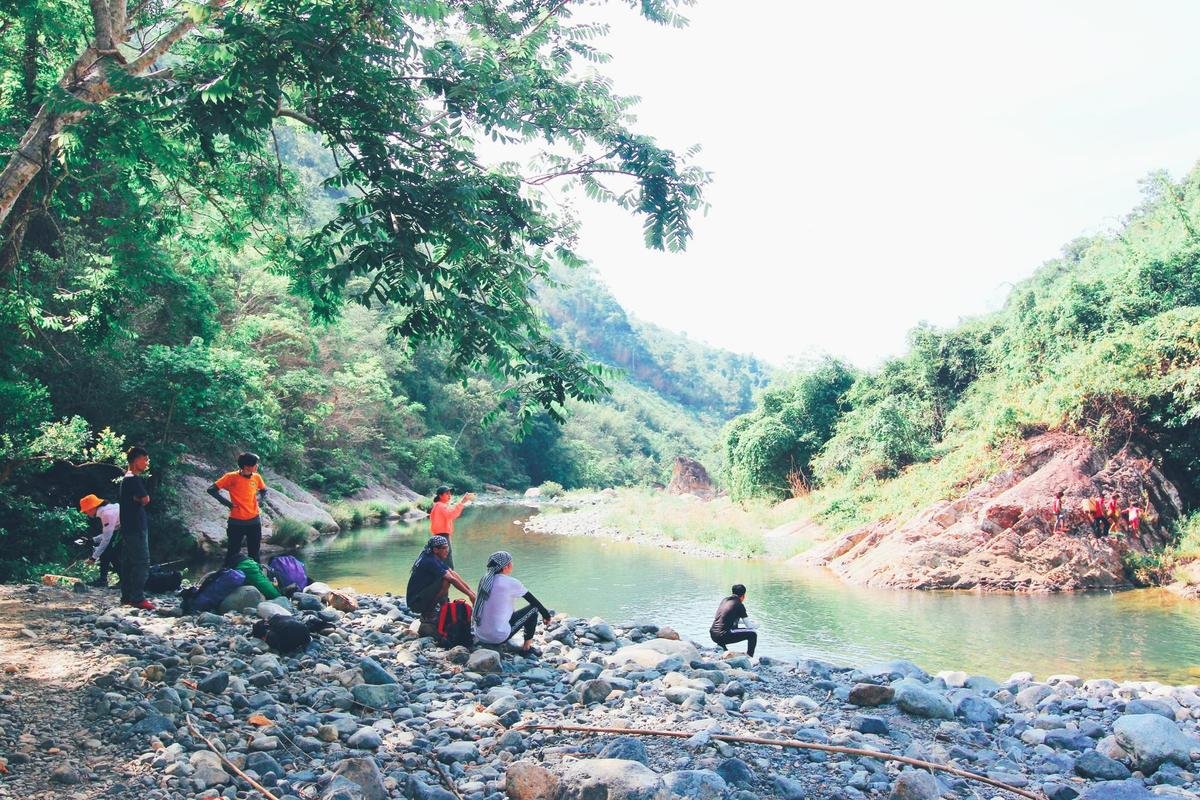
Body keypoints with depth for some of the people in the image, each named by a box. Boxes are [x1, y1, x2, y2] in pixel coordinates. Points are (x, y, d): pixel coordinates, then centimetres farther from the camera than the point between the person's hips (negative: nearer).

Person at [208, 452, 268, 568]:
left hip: (254, 521, 4)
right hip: (236, 522, -4)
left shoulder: (256, 477, 0)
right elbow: (211, 490, -9)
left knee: (254, 554, 12)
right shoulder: (231, 477, -13)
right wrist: (227, 503, -12)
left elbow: (264, 491, 20)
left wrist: (260, 498, 0)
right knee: (233, 553, 5)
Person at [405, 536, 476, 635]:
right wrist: (470, 595, -17)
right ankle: (428, 615, -11)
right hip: (416, 602, -10)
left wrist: (470, 590, 2)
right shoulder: (430, 561, -21)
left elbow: (453, 574, 7)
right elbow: (452, 579, -22)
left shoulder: (435, 558, 8)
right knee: (446, 581, -24)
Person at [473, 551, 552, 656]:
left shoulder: (485, 579, 5)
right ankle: (526, 647, 16)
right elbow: (534, 600, -1)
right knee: (533, 608, 9)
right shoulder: (510, 583, -14)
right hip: (498, 637, -7)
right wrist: (546, 615, 17)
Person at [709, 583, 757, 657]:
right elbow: (749, 626, 1)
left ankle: (720, 647, 29)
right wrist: (755, 625, 23)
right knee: (752, 634, 0)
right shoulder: (739, 605, -5)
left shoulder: (724, 600, 16)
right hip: (723, 636, -8)